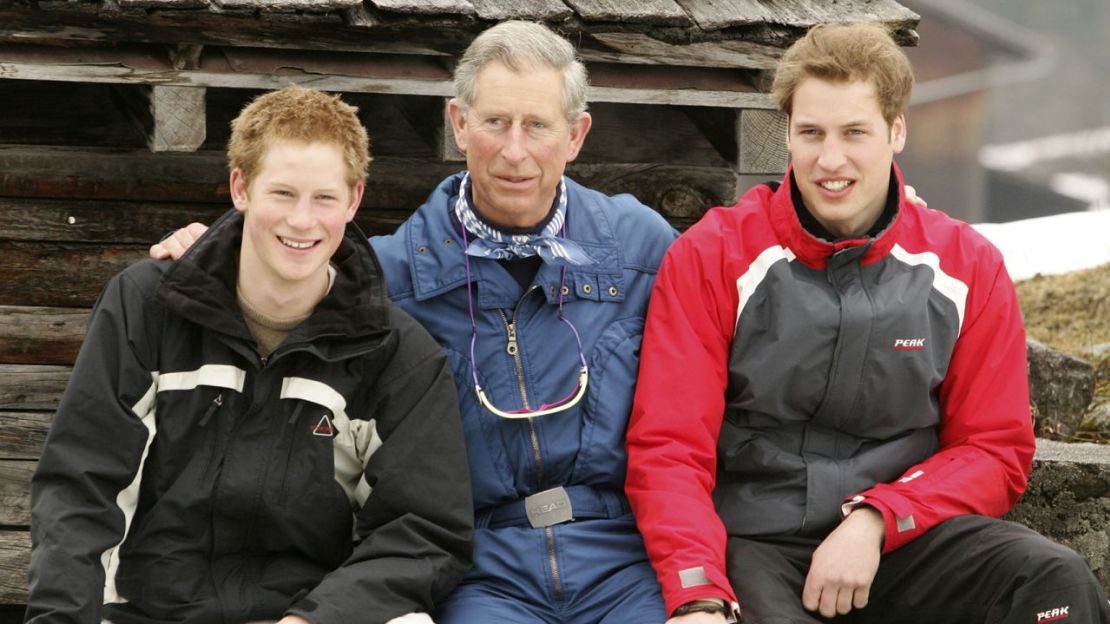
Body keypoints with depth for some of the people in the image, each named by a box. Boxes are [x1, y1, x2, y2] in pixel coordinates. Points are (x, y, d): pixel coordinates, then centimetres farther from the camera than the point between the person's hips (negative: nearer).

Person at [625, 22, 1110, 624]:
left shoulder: (968, 268, 6)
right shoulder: (710, 257, -1)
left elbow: (994, 450, 7)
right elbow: (668, 449, -6)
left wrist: (873, 521, -11)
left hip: (902, 543, 3)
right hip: (751, 545, -2)